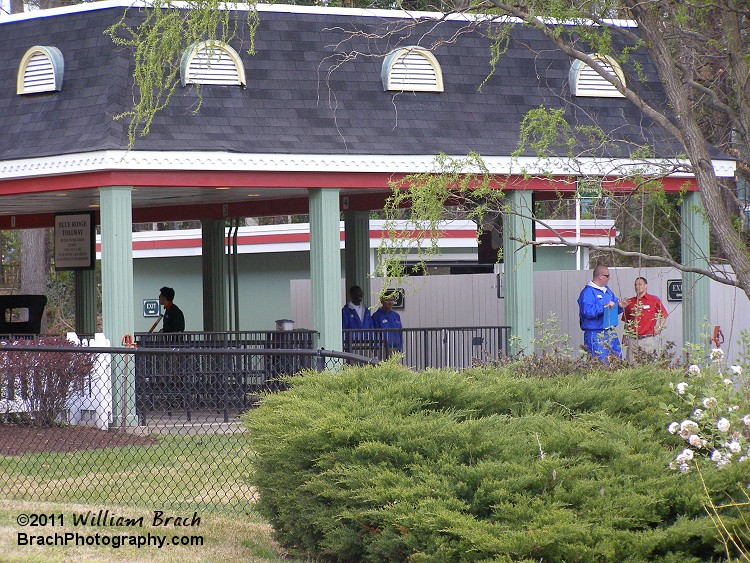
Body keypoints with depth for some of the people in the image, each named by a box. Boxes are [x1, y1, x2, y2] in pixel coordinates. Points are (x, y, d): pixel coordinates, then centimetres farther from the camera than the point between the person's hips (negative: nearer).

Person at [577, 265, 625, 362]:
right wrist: (604, 307, -23)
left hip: (610, 333, 9)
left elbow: (613, 310, 26)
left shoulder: (607, 291, 18)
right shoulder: (587, 292, -11)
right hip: (595, 335, -9)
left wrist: (619, 306, 3)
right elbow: (587, 311, -25)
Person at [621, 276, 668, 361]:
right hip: (633, 339, 3)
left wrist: (659, 328, -1)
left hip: (648, 338, -3)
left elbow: (663, 315, 12)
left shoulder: (654, 300, 3)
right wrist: (625, 336, 11)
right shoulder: (630, 302, 12)